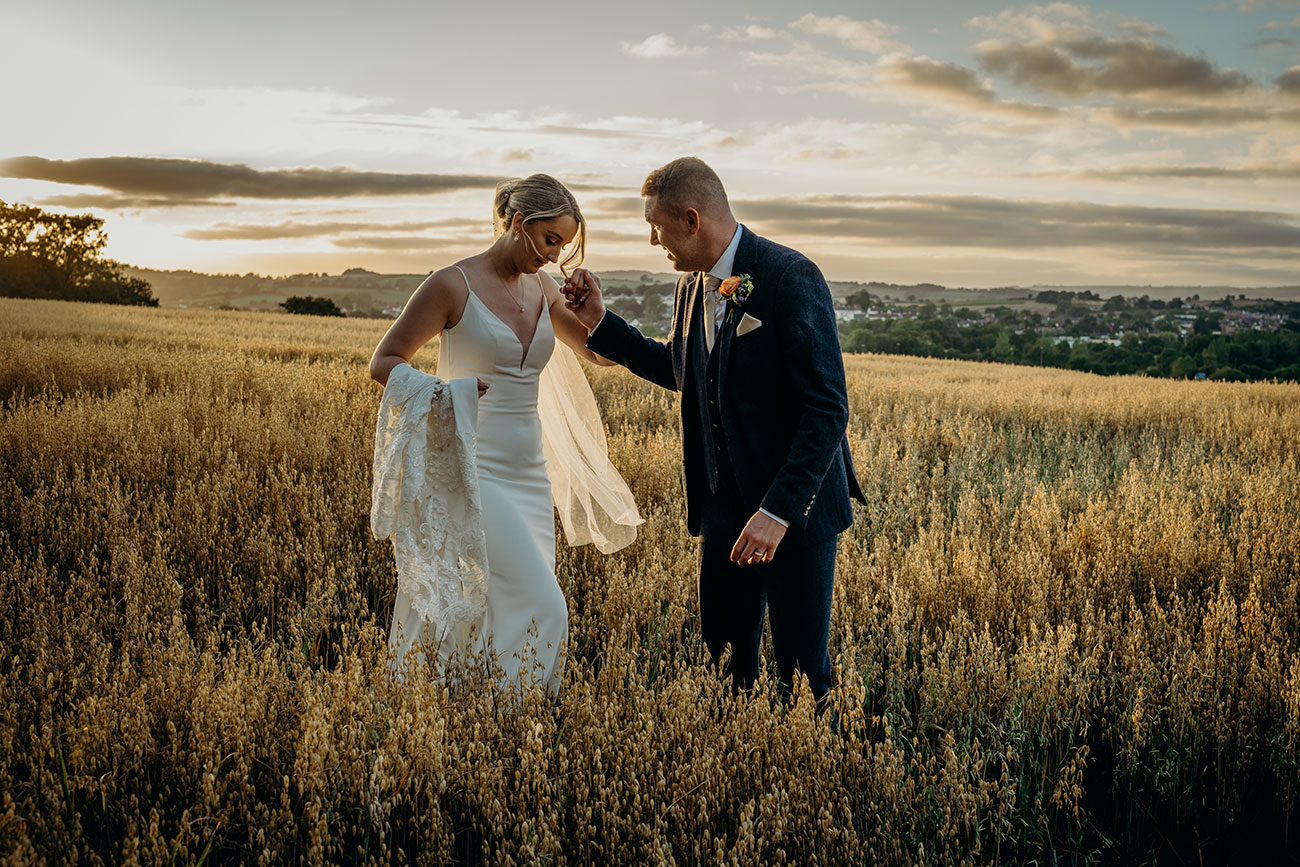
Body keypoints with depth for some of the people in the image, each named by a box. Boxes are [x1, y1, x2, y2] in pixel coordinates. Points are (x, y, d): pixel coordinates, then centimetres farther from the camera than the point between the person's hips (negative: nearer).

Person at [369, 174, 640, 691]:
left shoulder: (540, 286, 11)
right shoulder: (453, 285, -8)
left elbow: (601, 354, 18)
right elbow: (383, 363, -5)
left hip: (528, 475, 7)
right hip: (474, 472, -7)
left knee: (529, 605, 8)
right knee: (541, 609, -13)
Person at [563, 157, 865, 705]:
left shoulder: (790, 278, -18)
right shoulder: (692, 285, 7)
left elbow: (828, 409, -20)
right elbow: (678, 371, 25)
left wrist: (779, 511, -25)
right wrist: (600, 324, 15)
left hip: (795, 508, -7)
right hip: (723, 507, 7)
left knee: (801, 667, 2)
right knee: (726, 653, 13)